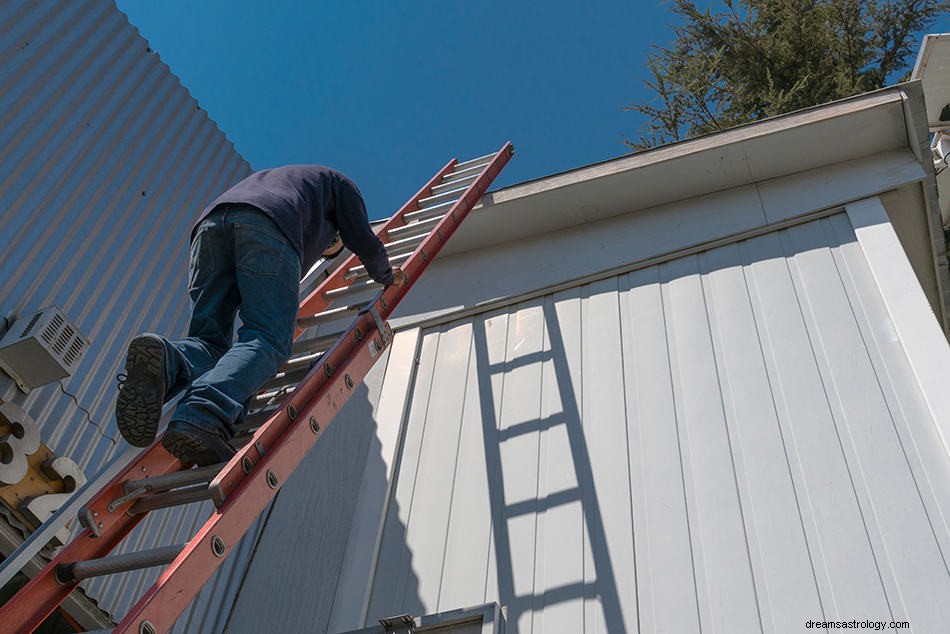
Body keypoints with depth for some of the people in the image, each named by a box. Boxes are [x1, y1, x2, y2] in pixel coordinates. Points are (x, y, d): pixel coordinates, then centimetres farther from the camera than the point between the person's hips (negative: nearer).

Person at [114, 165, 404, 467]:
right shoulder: (337, 182, 37)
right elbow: (364, 243, 26)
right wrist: (387, 276, 47)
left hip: (209, 222, 6)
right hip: (267, 227, -5)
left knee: (210, 340, 3)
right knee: (267, 340, -14)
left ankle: (166, 361, -33)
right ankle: (202, 416, -41)